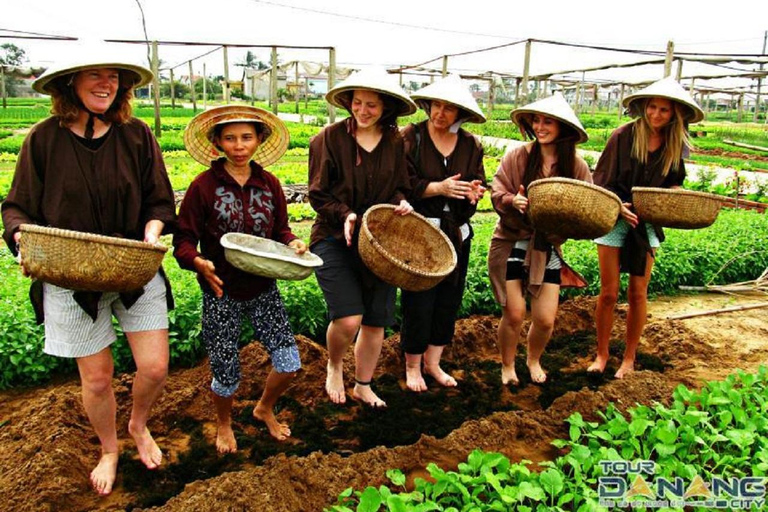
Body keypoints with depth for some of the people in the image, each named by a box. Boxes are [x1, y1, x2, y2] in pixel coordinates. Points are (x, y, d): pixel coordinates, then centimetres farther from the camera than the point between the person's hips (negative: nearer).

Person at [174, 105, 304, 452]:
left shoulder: (269, 183, 1)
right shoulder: (204, 186, -10)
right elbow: (183, 241, -7)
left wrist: (292, 243, -11)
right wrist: (199, 263, -27)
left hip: (263, 290, 3)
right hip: (222, 294, -3)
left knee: (289, 364, 0)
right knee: (226, 375, 7)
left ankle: (265, 409, 35)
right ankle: (224, 424, 42)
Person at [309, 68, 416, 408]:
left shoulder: (395, 143, 3)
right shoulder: (330, 137, -6)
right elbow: (318, 194, -4)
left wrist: (400, 202, -11)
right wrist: (345, 215, -20)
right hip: (335, 239, -3)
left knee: (376, 322, 9)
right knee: (348, 319, -16)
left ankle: (363, 386, 33)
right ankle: (334, 367, 19)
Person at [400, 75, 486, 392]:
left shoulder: (470, 144, 7)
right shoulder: (411, 137, -6)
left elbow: (479, 182, 8)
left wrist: (474, 192, -15)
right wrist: (438, 188, -22)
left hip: (457, 234, 5)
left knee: (449, 300, 11)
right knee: (418, 301, 0)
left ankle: (432, 362, 30)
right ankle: (412, 366, 21)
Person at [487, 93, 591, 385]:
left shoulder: (576, 166, -3)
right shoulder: (518, 156, -7)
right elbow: (497, 194, -6)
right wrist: (513, 200, -27)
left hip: (548, 247, 2)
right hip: (512, 243, -1)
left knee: (545, 319, 2)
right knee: (514, 314, 1)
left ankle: (534, 359, 36)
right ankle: (507, 366, 29)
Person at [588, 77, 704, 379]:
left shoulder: (675, 144, 2)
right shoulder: (623, 136, -9)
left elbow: (675, 180, 16)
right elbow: (601, 181, -7)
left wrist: (674, 191, -7)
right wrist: (619, 206, -22)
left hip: (648, 225, 3)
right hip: (614, 220, -3)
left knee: (638, 293, 6)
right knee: (608, 293, 1)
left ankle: (629, 358, 22)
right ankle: (601, 354, 20)